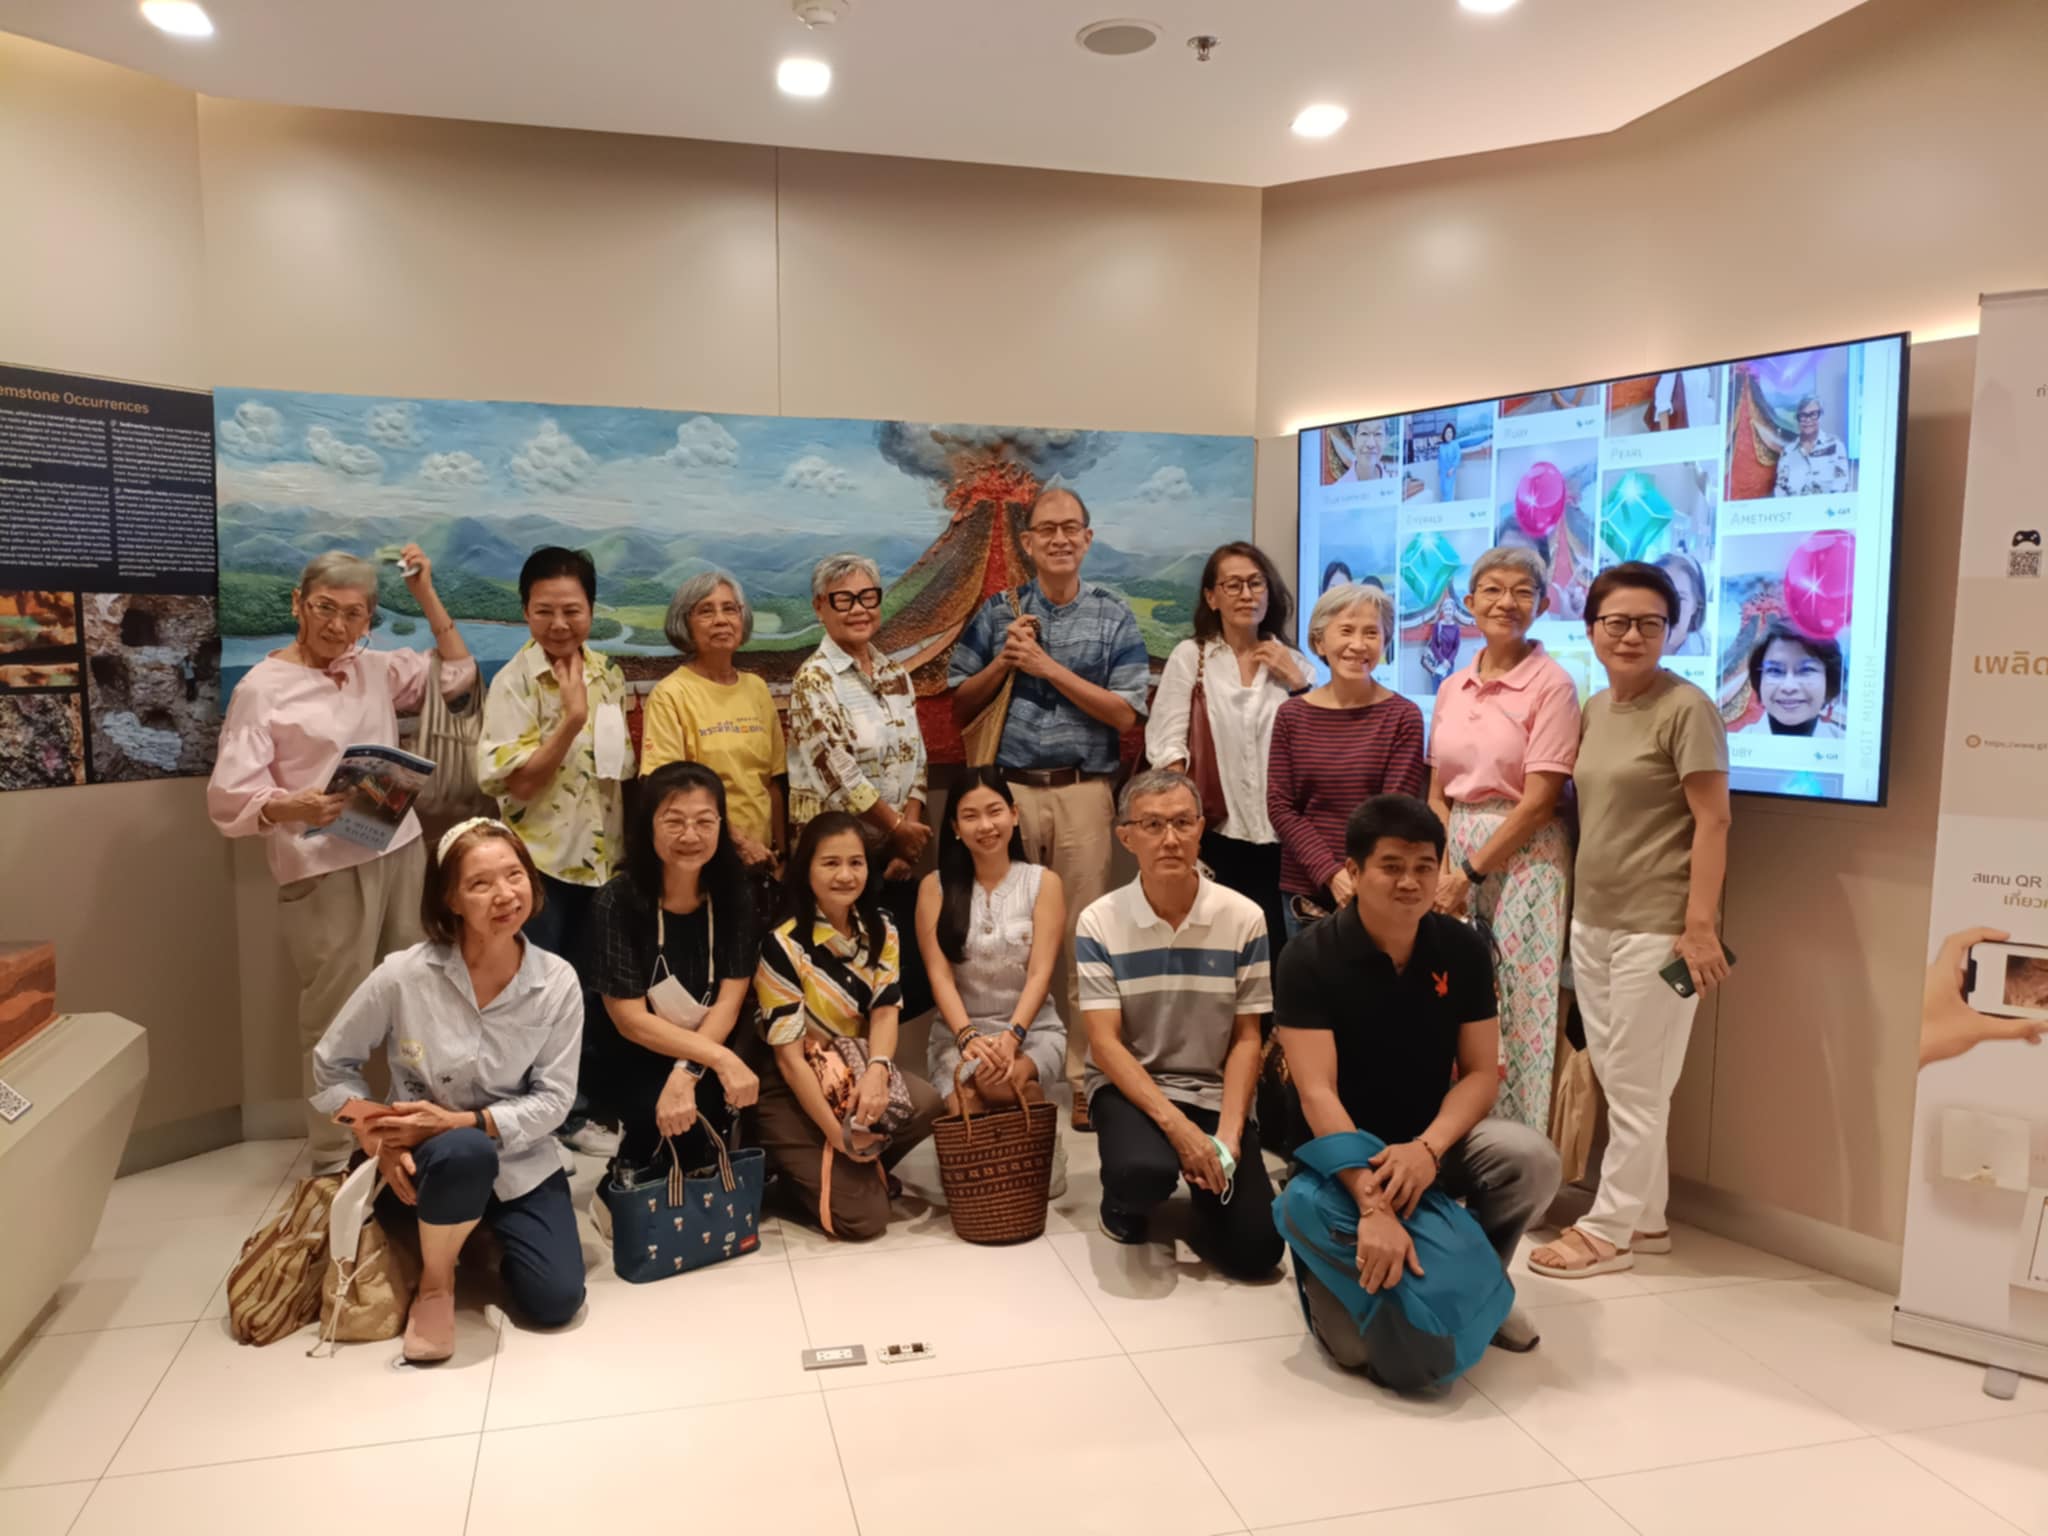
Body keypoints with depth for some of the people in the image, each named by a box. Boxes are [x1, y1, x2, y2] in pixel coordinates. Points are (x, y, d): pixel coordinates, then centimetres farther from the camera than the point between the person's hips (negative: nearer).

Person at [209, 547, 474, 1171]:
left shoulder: (375, 668, 11)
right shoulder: (262, 688, -6)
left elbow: (458, 675, 18)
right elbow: (227, 797, -12)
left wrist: (426, 595, 11)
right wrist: (292, 806, -32)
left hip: (400, 851, 6)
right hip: (324, 870, -6)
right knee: (336, 1017, -2)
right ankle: (333, 1160, 12)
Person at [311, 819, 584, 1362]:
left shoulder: (558, 981, -13)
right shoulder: (404, 975, -16)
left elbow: (554, 1099, -12)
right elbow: (331, 1064, -2)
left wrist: (460, 1121, -24)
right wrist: (378, 1140, -16)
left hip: (520, 1160, 2)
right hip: (426, 1156, -2)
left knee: (555, 1301, -14)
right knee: (465, 1152, -39)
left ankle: (483, 1231, 20)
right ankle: (435, 1280, -7)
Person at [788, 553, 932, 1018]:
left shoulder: (896, 674, 10)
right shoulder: (814, 679, -11)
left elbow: (916, 761, 9)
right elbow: (838, 775, -17)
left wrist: (909, 831, -4)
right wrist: (899, 828, -11)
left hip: (893, 851, 6)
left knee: (914, 968, 6)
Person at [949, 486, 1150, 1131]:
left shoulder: (1114, 617, 5)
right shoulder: (996, 612, 9)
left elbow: (1125, 714, -5)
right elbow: (960, 707, 10)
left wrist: (1048, 667, -10)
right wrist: (1003, 661, -6)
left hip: (1083, 792, -1)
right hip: (1008, 789, 1)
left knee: (1081, 937, 1)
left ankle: (1082, 1077, 11)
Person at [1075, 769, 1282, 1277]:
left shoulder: (1243, 918, -7)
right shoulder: (1099, 922, -10)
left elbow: (1246, 1039, -1)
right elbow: (1105, 1044, -12)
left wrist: (1227, 1134, -14)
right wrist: (1176, 1125, -23)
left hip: (1214, 1091, 2)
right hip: (1129, 1085, -1)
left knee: (1254, 1249, -13)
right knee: (1144, 1171, -34)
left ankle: (1201, 1186, 21)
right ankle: (1124, 1198, 4)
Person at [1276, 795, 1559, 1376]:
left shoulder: (1464, 950, -6)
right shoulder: (1310, 958, -18)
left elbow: (1481, 1072, -6)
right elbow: (1318, 1094, -24)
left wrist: (1427, 1147, -26)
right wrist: (1372, 1205, -35)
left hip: (1435, 1135, 4)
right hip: (1343, 1151, -4)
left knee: (1533, 1159, -28)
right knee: (1354, 1340, -21)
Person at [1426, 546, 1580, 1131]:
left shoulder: (1552, 684, -8)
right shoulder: (1453, 688, 9)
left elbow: (1539, 801, -13)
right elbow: (1437, 794, 11)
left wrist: (1470, 871, -11)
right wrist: (1441, 868, -3)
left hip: (1523, 859, -5)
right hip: (1456, 855, 6)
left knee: (1517, 1013, -1)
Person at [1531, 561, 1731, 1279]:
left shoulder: (1687, 708, -10)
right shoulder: (1593, 708, 11)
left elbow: (1712, 823, -13)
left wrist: (1699, 926, -18)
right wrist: (1577, 906, 11)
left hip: (1656, 928, -7)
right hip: (1591, 921, 7)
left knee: (1637, 1085, 3)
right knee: (1615, 1081, 13)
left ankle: (1608, 1229, 12)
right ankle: (1645, 1216, 26)